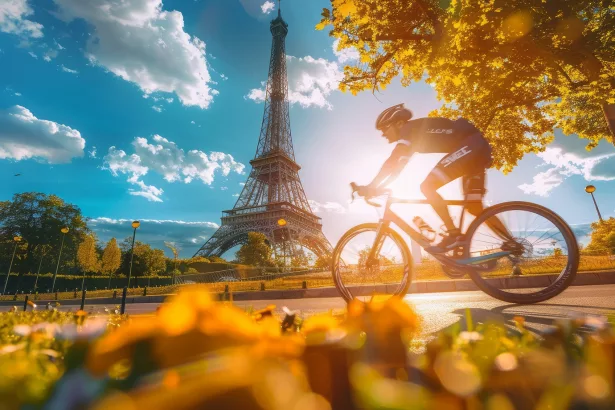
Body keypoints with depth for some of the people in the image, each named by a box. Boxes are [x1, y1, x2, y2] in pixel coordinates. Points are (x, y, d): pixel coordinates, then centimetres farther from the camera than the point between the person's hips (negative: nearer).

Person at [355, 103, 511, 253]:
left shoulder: (409, 129, -10)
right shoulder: (414, 136, 17)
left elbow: (392, 163, -21)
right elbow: (396, 167, 17)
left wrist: (370, 187, -20)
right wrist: (377, 188, 12)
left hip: (470, 146, -10)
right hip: (476, 149, 10)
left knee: (427, 186, -17)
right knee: (475, 209, 11)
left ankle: (454, 235, -14)